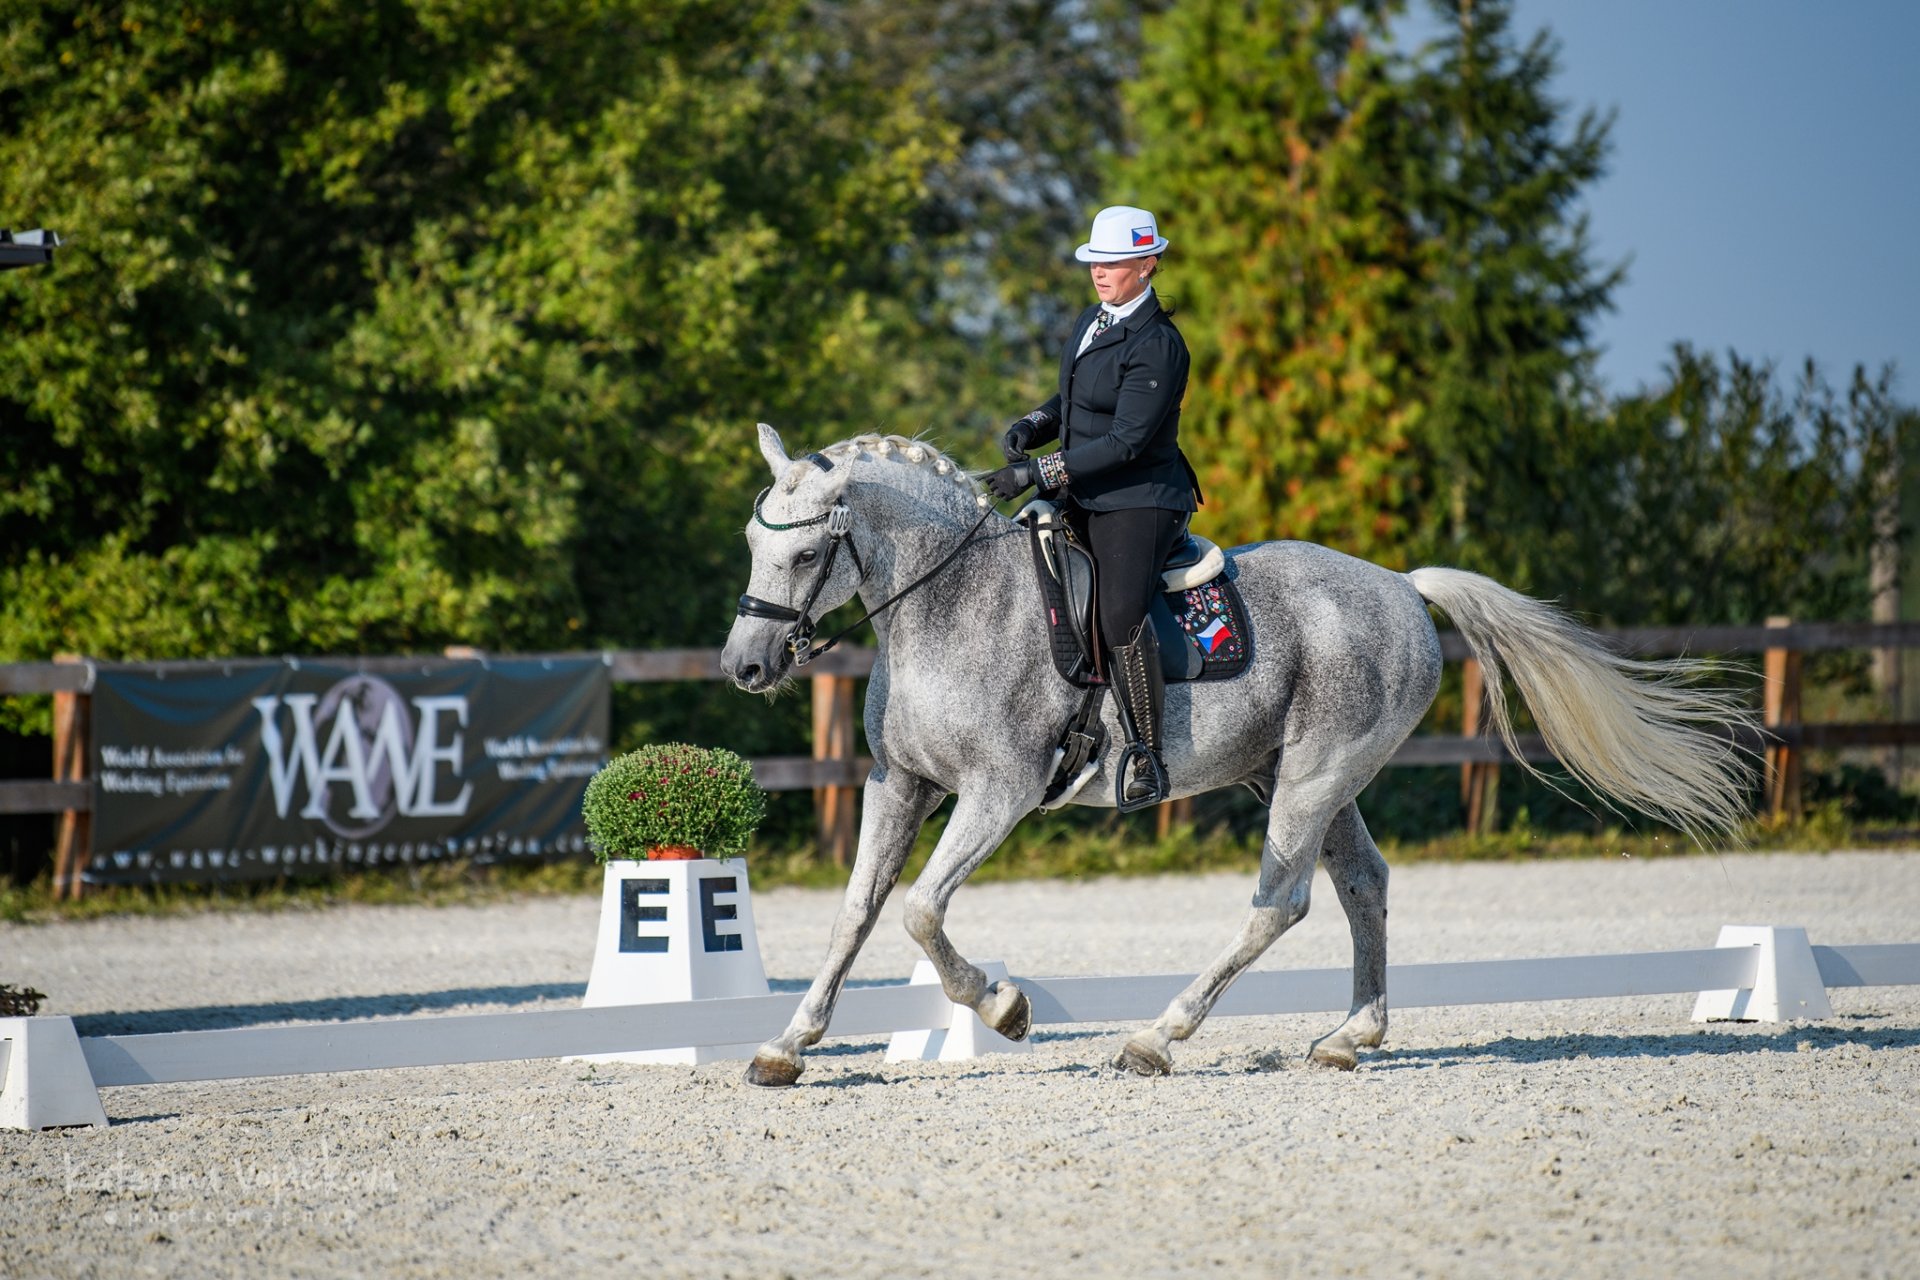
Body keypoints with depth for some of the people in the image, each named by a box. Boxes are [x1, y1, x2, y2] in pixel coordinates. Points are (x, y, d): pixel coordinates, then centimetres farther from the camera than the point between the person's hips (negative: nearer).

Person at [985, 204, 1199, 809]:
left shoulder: (1157, 346, -18)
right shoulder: (1091, 322, 10)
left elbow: (1125, 442, -22)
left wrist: (1037, 473, -22)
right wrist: (1032, 427, 3)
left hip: (1137, 502, -10)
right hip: (1081, 498, 10)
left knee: (1120, 616, -25)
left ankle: (1149, 758, -18)